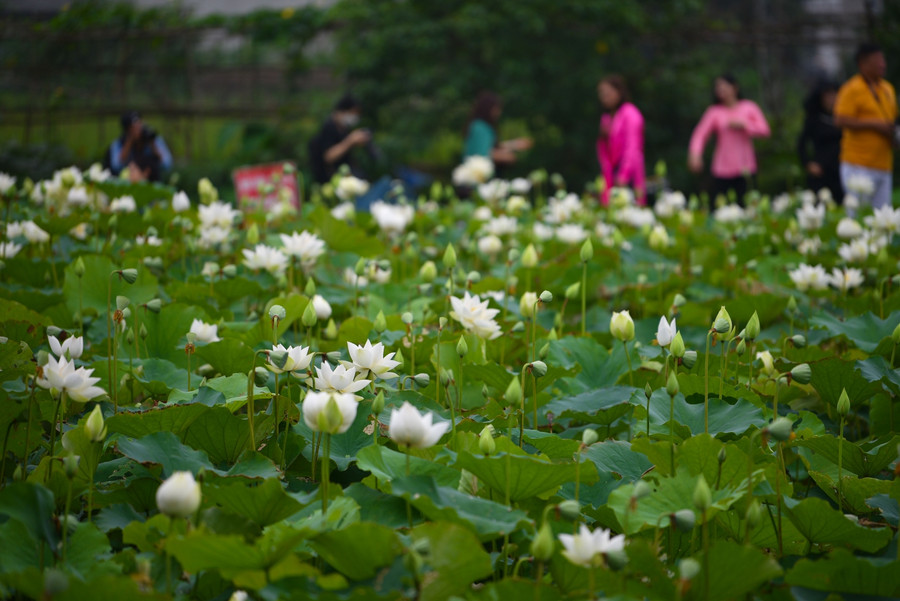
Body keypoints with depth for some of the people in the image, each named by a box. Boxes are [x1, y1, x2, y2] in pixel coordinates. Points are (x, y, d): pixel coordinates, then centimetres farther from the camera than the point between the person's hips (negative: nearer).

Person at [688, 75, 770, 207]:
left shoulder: (749, 107, 8)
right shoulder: (714, 112, 4)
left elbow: (764, 130, 3)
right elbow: (700, 135, -6)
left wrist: (744, 125, -11)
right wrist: (695, 154, -24)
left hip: (745, 169, 1)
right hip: (722, 170, -1)